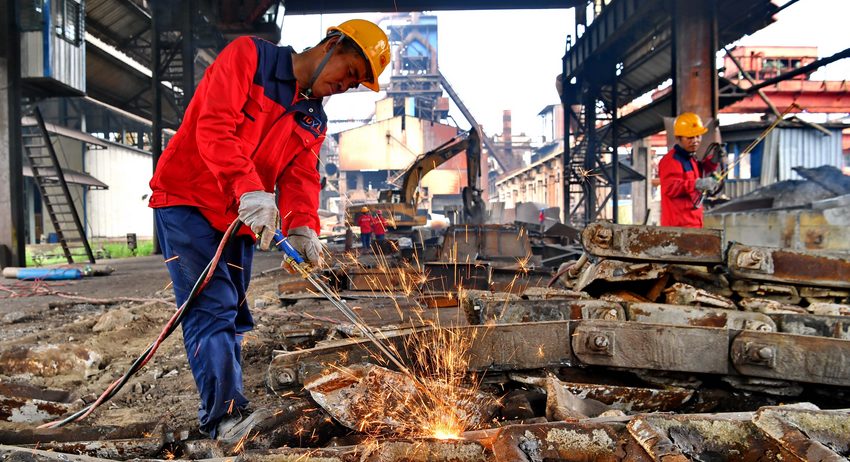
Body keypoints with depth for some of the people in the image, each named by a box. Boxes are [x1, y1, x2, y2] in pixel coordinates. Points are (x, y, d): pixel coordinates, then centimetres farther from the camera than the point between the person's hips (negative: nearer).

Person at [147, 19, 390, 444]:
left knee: (233, 317, 8)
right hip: (187, 201, -7)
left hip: (240, 221, 7)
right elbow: (214, 126, -21)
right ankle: (224, 413, -17)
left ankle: (220, 413, 18)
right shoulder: (248, 56, -8)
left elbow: (300, 177, 0)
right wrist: (249, 188, -34)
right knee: (213, 307, -16)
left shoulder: (313, 122, 12)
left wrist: (301, 227, -21)